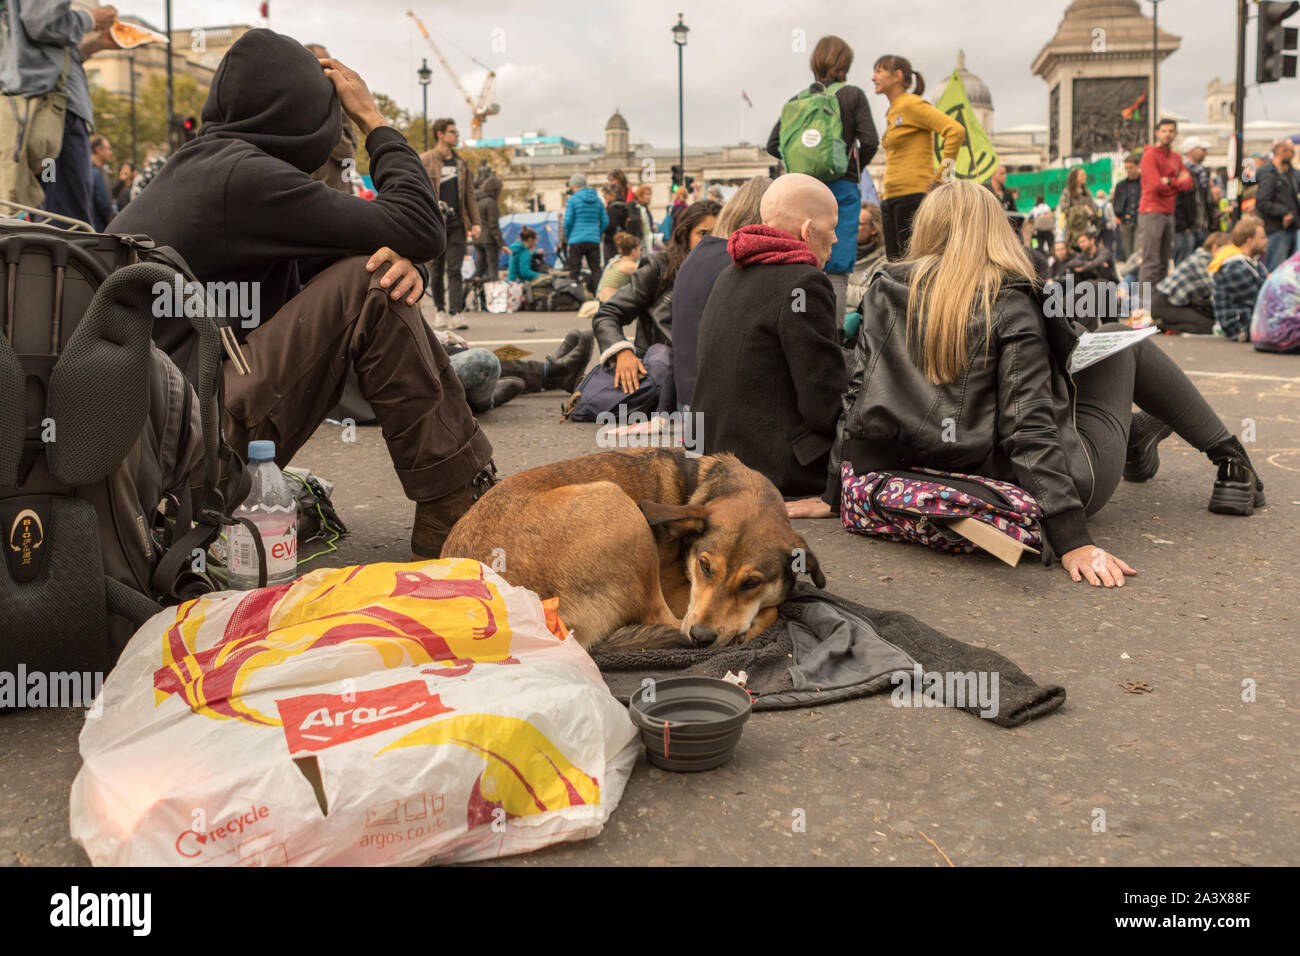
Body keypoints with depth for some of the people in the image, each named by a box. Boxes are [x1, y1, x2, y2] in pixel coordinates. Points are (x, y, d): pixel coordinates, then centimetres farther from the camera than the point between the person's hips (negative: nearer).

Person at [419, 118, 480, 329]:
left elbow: (469, 195, 17)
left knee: (454, 270, -7)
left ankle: (455, 314, -11)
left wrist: (475, 222, 10)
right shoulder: (423, 161, 1)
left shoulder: (461, 164, 15)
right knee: (436, 271, 5)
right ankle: (440, 310, 18)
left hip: (456, 224, 2)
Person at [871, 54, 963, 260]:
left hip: (915, 194, -9)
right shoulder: (892, 112, 19)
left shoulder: (912, 104, -7)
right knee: (894, 261, 4)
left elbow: (956, 130, -17)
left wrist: (941, 176, -15)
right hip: (891, 197, 9)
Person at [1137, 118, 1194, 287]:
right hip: (1152, 212, -8)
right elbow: (1157, 185, -16)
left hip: (1169, 213, 8)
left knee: (1164, 262, 10)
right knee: (1151, 262, -12)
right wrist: (1178, 182, -1)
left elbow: (1188, 183, 7)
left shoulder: (1176, 158, 18)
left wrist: (1169, 182, -10)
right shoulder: (1150, 155, -6)